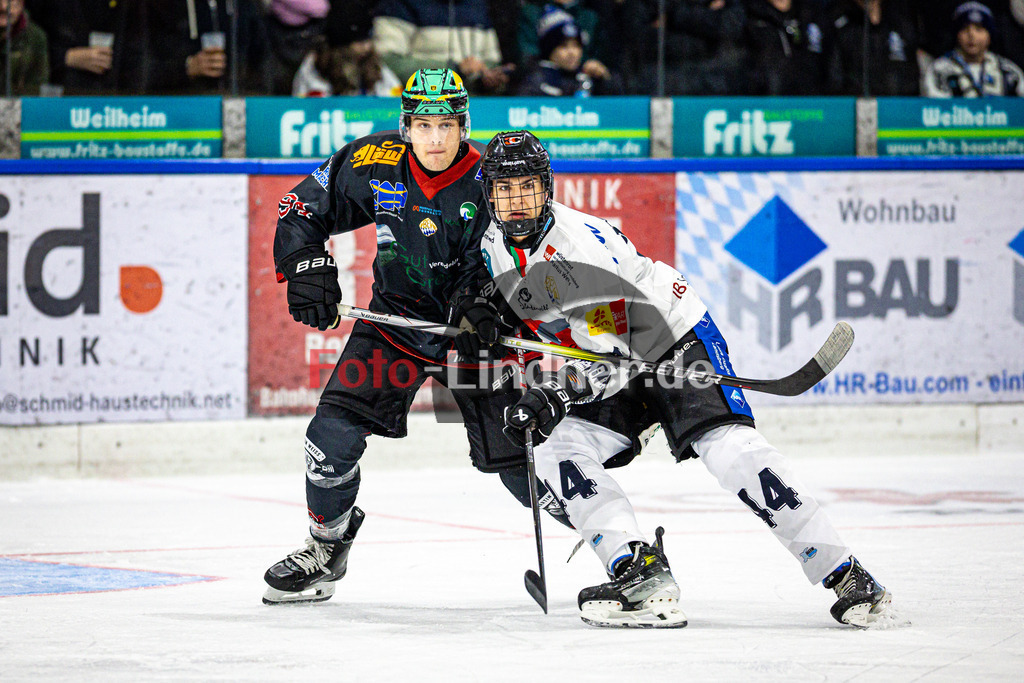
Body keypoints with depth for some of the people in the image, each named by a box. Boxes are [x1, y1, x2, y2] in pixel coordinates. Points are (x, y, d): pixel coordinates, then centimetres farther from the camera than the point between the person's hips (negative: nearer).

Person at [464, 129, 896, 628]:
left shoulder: (585, 242, -28)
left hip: (676, 340, -8)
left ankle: (844, 574, -24)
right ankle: (641, 574, -22)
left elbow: (615, 356, -28)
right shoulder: (494, 246, -4)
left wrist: (555, 397, -37)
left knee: (728, 449, -24)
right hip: (612, 375, 8)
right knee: (555, 450, -15)